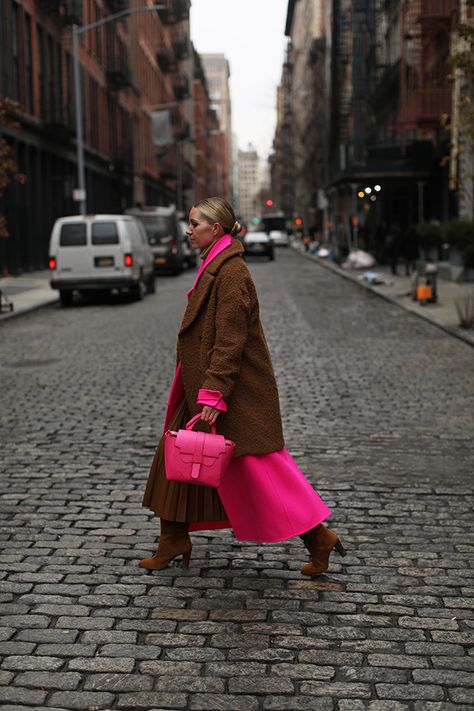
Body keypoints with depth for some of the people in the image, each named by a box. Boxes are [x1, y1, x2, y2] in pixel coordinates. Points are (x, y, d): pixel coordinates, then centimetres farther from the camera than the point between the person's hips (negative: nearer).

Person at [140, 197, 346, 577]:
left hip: (238, 392, -10)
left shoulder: (231, 272, -18)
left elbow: (230, 340, -22)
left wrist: (213, 394, -24)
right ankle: (174, 540, 25)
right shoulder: (216, 267, 12)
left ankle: (318, 536, 8)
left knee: (257, 470, -4)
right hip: (203, 383, 10)